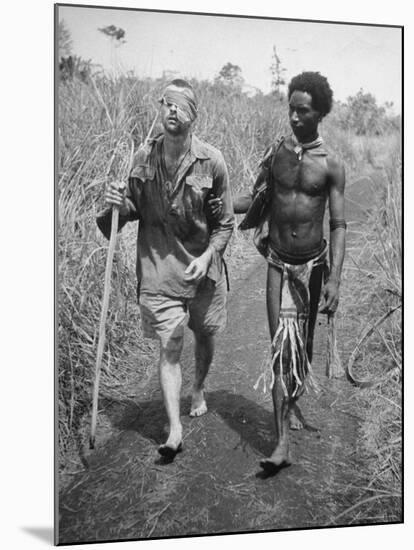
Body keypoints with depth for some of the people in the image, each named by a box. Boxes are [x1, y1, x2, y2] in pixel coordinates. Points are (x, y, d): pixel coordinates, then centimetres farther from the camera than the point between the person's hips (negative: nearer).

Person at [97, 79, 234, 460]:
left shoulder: (211, 161, -10)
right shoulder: (144, 158, -3)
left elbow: (225, 222, -3)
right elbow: (135, 210, 8)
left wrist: (206, 257, -16)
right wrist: (118, 203, -14)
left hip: (203, 267, 0)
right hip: (158, 268, 0)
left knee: (205, 336, 18)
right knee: (169, 348, -2)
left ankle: (199, 390, 47)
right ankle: (175, 429, 5)